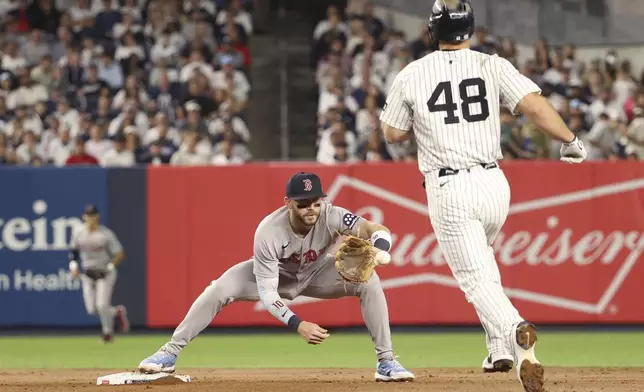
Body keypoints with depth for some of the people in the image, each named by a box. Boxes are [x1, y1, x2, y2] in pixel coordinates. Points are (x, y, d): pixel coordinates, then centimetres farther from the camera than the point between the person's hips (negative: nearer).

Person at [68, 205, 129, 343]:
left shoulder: (106, 234, -14)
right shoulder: (78, 233, -1)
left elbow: (120, 254, -11)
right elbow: (73, 250, 14)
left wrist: (109, 267, -22)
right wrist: (73, 265, -1)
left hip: (105, 273, -5)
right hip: (87, 274, 5)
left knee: (102, 306, -15)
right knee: (92, 309, 1)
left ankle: (108, 332, 12)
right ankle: (117, 312, 30)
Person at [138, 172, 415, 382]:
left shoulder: (331, 216, -35)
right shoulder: (269, 232, -38)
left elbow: (379, 231, -43)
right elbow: (267, 292, -34)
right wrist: (298, 325, -47)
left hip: (316, 273, 2)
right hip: (275, 274, -1)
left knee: (368, 281, -24)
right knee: (219, 290, -25)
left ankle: (386, 362, -14)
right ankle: (169, 354, -13)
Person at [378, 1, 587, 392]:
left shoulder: (411, 76, 0)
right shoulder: (493, 66, 0)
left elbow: (393, 134, 10)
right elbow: (535, 105, -13)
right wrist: (570, 140, -4)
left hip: (448, 190, -3)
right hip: (493, 183, 3)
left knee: (477, 278, -5)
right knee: (480, 257, 30)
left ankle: (513, 330, -37)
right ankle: (501, 351, 22)